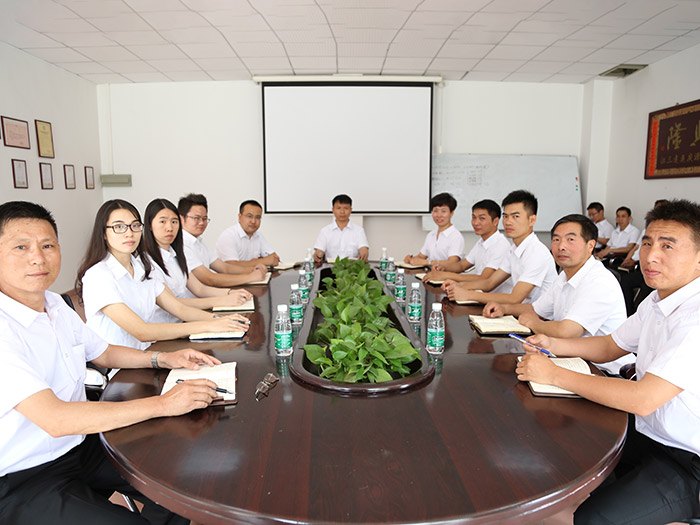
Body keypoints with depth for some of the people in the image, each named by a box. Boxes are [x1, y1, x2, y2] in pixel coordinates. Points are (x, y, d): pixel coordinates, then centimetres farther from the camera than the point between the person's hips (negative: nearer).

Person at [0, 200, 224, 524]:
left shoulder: (55, 305, 2)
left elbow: (103, 353, 17)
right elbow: (55, 419, -32)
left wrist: (164, 359, 1)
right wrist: (163, 404, -32)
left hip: (82, 444, 7)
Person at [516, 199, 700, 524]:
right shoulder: (658, 300, 5)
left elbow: (642, 399, -31)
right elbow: (610, 346, 15)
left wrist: (554, 375, -26)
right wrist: (551, 344, -2)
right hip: (649, 434, 9)